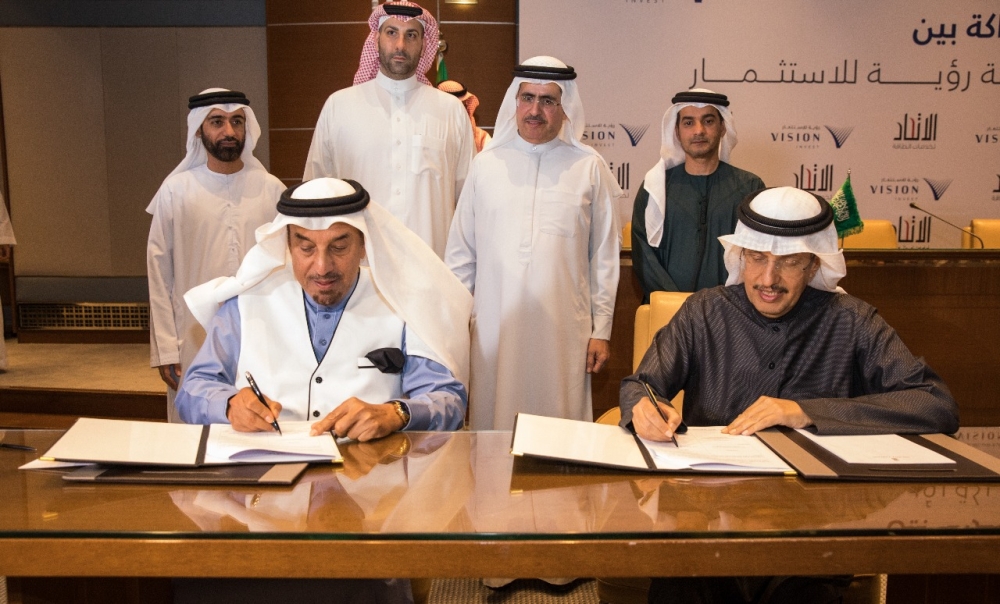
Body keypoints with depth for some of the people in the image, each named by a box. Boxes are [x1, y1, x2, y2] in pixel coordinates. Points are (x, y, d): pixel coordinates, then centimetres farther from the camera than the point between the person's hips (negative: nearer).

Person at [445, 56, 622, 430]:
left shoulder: (589, 168, 4)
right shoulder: (487, 163, 7)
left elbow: (605, 256, 5)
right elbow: (461, 251, 10)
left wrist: (601, 329, 3)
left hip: (563, 330, -1)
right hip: (495, 327, 1)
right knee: (494, 429, 6)